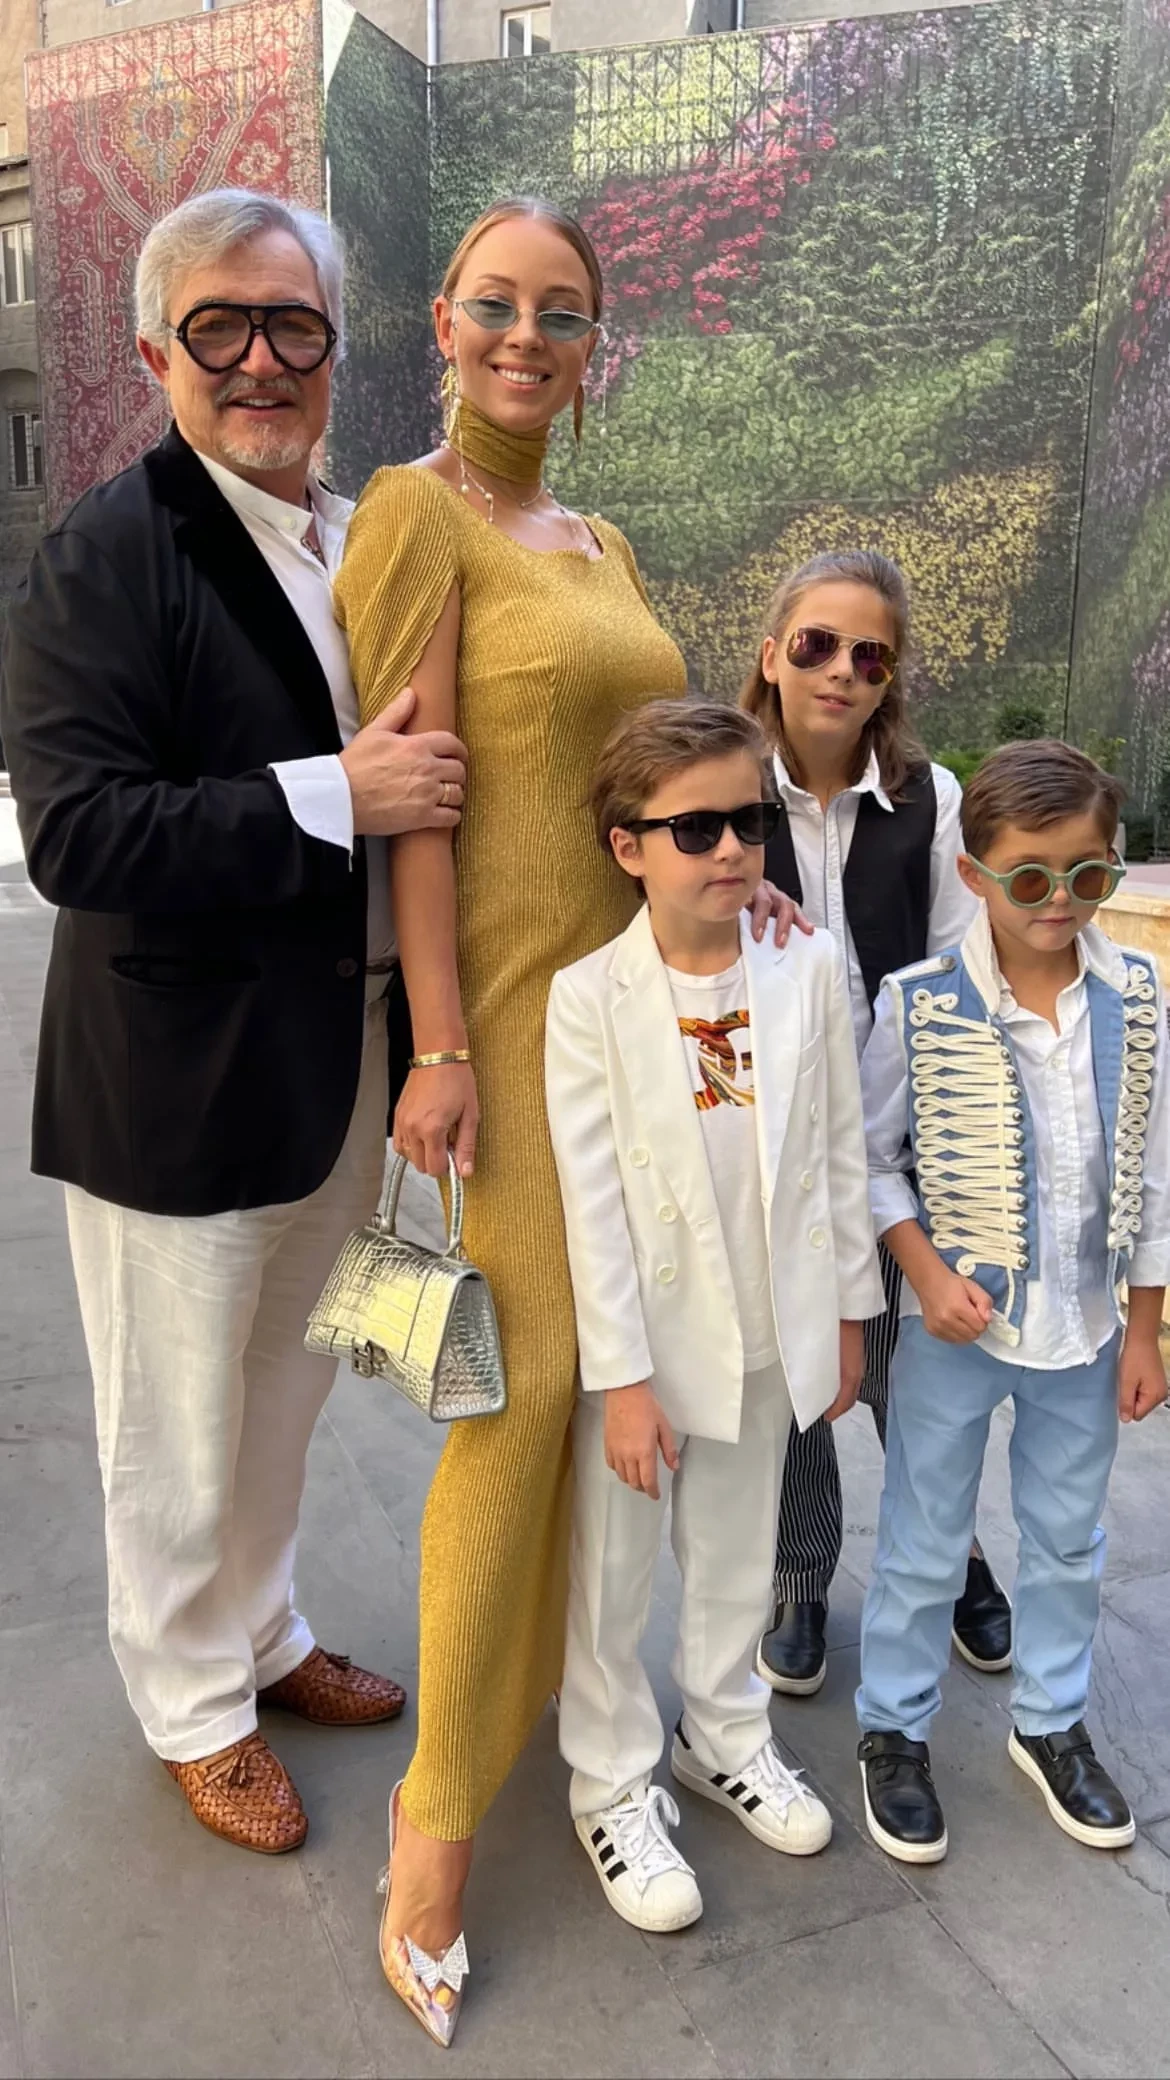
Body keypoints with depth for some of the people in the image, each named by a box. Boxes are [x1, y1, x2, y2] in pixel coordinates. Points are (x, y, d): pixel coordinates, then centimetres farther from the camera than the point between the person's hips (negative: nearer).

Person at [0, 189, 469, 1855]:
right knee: (179, 1434, 13)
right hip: (182, 1088, -6)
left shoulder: (370, 543, 8)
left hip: (349, 1064, 7)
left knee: (287, 1396, 24)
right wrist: (334, 798, -27)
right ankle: (194, 1708, 38)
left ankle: (263, 1634, 48)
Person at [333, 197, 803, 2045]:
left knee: (600, 1349, 13)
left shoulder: (602, 545, 18)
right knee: (527, 1368, -9)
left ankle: (545, 1667, 34)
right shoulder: (417, 513, -6)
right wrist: (439, 1043, -18)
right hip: (509, 992, -8)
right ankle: (442, 1810, 7)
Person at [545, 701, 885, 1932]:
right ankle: (614, 1784, 36)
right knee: (613, 1573, 13)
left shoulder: (809, 969, -6)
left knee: (737, 1553, 22)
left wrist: (846, 1312, 5)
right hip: (640, 1340, -3)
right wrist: (622, 1375, -14)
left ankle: (724, 1735, 47)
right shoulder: (590, 997, -16)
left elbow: (840, 1151, 2)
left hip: (769, 1332, 3)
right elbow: (590, 1199, -15)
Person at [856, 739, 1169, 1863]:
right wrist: (926, 1272, -17)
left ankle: (1051, 1725, 43)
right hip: (955, 1325, -3)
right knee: (923, 1544, 13)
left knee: (1068, 1538, 20)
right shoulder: (920, 1003, -16)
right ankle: (893, 1731, 34)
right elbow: (872, 1157, -6)